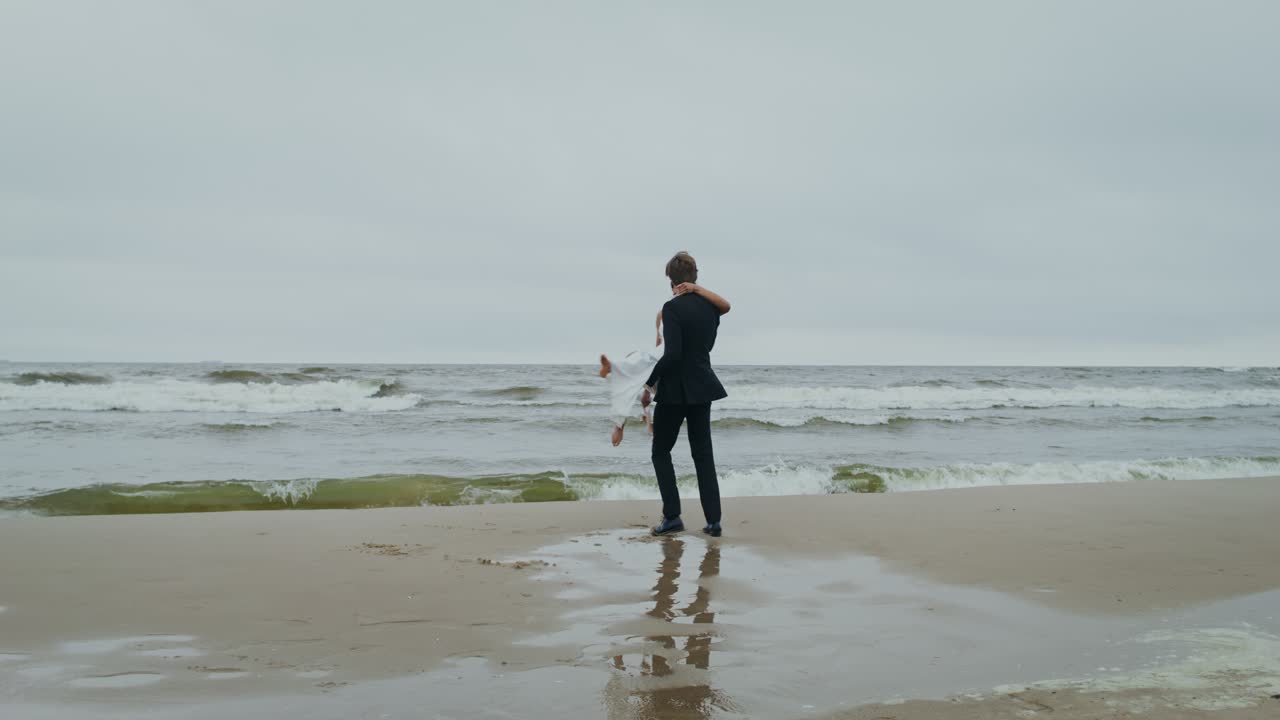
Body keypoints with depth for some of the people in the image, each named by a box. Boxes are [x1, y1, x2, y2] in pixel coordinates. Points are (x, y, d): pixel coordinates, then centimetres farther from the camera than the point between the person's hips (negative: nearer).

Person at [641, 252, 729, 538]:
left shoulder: (673, 307, -17)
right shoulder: (711, 305, 4)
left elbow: (672, 354, -23)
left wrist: (649, 385, -13)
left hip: (676, 388, -6)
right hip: (702, 386, 6)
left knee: (661, 451, 10)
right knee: (703, 453, 11)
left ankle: (672, 516, 7)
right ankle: (713, 520, 8)